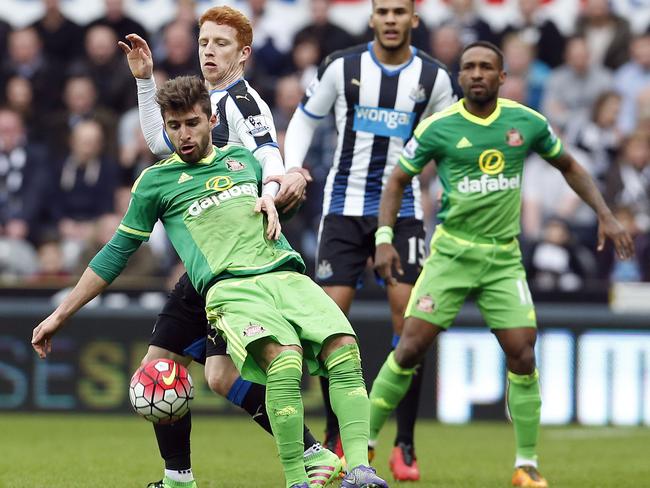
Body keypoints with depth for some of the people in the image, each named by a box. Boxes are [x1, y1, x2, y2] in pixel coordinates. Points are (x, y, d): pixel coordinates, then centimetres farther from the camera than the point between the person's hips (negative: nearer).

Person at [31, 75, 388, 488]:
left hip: (288, 276, 4)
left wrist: (271, 200, 14)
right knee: (284, 357, -35)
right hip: (230, 289, -4)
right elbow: (117, 253, 21)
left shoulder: (242, 158, 24)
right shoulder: (156, 182, 15)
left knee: (344, 346, -25)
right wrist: (60, 315, 21)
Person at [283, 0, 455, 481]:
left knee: (408, 312, -12)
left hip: (402, 210, 0)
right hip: (345, 207, 0)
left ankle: (405, 446, -4)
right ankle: (337, 435, 9)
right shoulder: (342, 67, -2)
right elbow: (306, 117, 11)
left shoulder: (434, 77, 0)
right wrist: (291, 166, -3)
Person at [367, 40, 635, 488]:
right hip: (452, 252, -1)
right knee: (412, 346, -10)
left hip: (504, 256, 1)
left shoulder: (527, 122, -1)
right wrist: (384, 237, -7)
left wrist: (605, 215, 7)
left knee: (522, 354, -9)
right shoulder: (438, 127, -6)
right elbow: (398, 180, 5)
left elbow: (569, 166, 15)